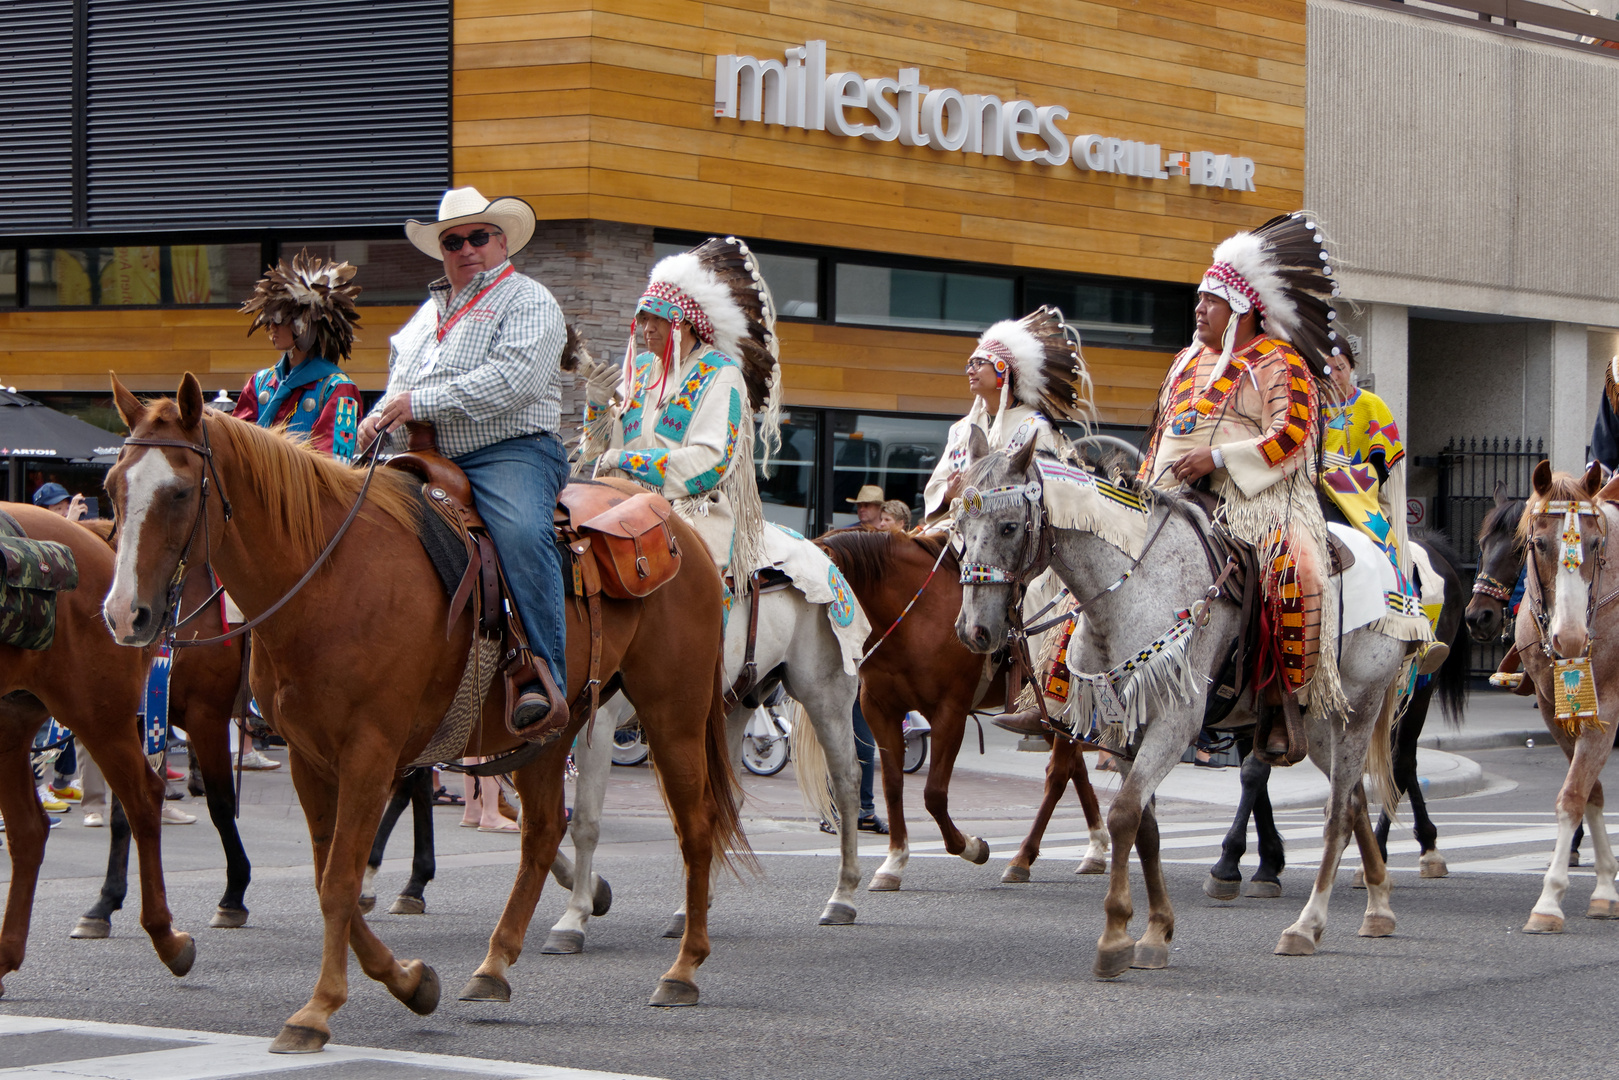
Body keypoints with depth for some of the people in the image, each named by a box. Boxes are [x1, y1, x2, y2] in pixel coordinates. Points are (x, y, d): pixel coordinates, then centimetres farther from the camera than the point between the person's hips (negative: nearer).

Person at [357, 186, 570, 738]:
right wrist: (382, 417, 8)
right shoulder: (428, 311, 27)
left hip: (510, 450, -8)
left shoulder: (527, 300, 3)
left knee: (522, 534, -35)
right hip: (430, 461, 8)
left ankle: (545, 679, -41)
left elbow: (513, 378, -14)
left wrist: (422, 401, -17)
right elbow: (400, 387, 35)